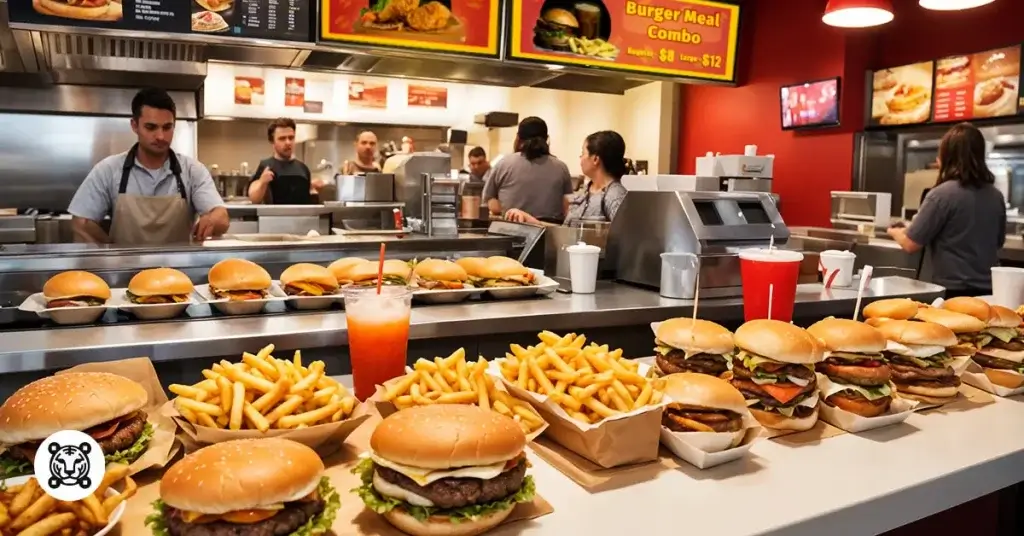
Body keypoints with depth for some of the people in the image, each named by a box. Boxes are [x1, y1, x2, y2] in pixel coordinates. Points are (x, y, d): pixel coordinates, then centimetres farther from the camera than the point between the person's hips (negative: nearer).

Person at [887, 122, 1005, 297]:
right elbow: (998, 242, 20)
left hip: (952, 290, -6)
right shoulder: (996, 196, 5)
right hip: (987, 290, 6)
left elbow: (910, 244, -12)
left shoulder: (942, 194, -15)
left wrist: (895, 231, 8)